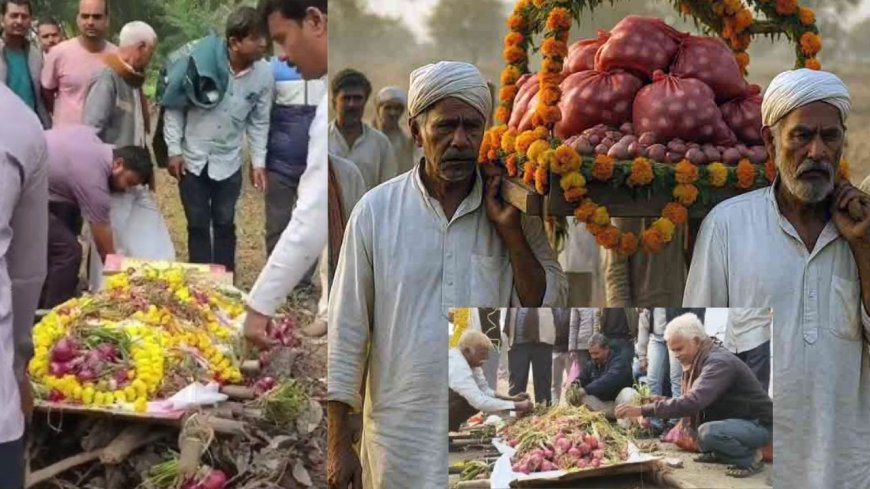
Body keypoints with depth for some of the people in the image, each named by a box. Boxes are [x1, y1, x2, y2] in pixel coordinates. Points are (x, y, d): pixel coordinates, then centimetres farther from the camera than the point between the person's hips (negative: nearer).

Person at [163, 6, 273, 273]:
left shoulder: (264, 75, -11)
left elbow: (259, 121, 3)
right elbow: (174, 105, -8)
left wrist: (259, 162, -1)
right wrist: (174, 149, -9)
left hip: (228, 163, 2)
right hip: (192, 160, -2)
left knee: (225, 225, 11)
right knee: (198, 226, 8)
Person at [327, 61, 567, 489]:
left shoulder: (512, 211, 0)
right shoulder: (375, 211, -4)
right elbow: (347, 329, -1)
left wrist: (510, 232, -12)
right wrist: (339, 443, -1)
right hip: (401, 435, -1)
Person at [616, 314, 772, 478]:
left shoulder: (719, 362, -26)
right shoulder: (698, 361, 4)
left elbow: (693, 402, -38)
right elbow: (695, 400, 9)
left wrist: (643, 410, -40)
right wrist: (663, 403, -10)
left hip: (758, 423, -9)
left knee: (708, 432, -33)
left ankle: (751, 457, -9)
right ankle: (719, 453, 13)